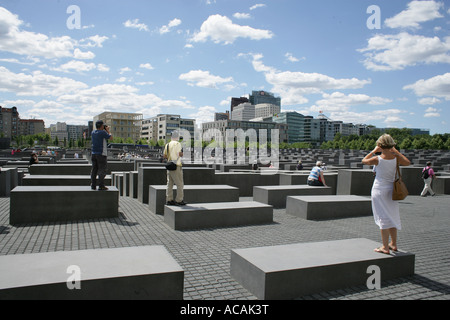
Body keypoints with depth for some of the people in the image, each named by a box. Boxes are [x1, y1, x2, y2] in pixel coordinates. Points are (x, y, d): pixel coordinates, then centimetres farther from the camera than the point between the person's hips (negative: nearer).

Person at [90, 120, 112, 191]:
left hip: (94, 153, 7)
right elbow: (111, 138, -3)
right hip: (101, 154, -7)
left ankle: (93, 185, 13)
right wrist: (108, 130, 8)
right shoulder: (103, 132, -12)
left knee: (94, 169, 10)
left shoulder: (93, 132, 10)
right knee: (102, 170, -3)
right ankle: (101, 186, -4)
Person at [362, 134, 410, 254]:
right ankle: (393, 244, 28)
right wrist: (396, 152, 11)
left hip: (379, 190, -5)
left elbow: (364, 160, 4)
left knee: (383, 217, -1)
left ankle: (385, 247, 1)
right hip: (391, 190, 5)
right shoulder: (396, 158, -5)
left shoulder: (377, 159, -13)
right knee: (392, 217, 17)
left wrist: (374, 151, 10)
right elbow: (408, 163, 14)